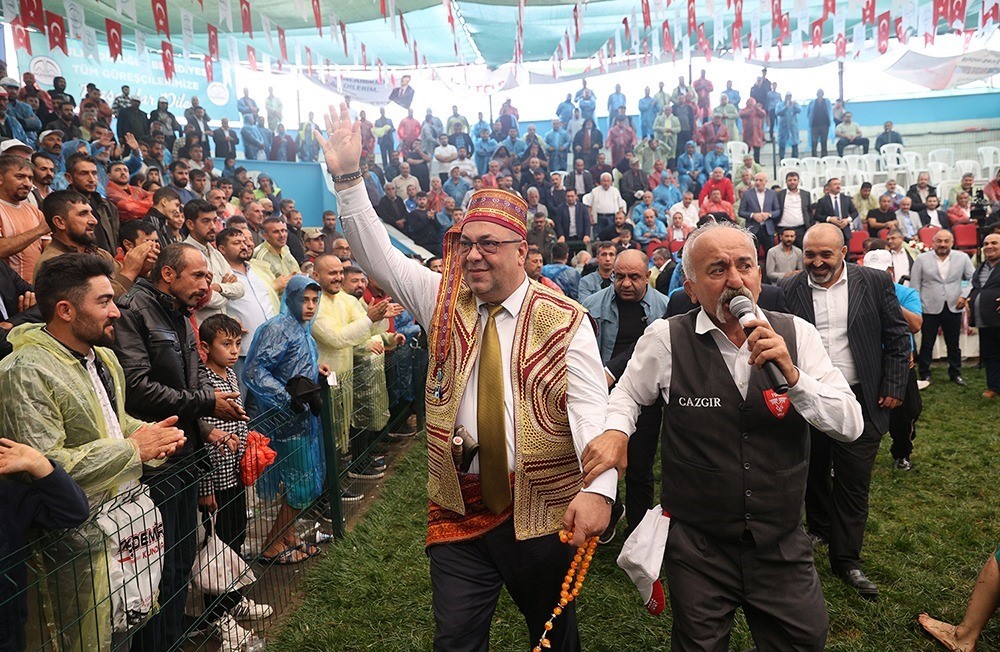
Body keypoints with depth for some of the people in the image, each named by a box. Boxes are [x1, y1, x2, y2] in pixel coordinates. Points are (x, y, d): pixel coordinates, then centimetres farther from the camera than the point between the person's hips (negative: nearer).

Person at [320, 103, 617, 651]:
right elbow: (378, 255, -3)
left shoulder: (564, 320, -9)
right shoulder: (444, 301, 2)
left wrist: (598, 487, -32)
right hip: (457, 506, 3)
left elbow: (590, 406, -18)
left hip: (539, 506, -2)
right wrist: (348, 179, -14)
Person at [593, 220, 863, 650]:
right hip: (697, 546, -1)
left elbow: (851, 425, -9)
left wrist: (792, 374, -25)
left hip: (783, 545, 2)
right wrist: (616, 431, -14)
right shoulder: (665, 338, -11)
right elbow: (627, 394, 7)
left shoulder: (796, 333, -6)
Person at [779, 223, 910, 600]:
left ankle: (846, 559, 17)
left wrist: (894, 387, -3)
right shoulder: (788, 290, -2)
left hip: (859, 402, -1)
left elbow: (898, 338, 1)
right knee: (813, 473, 17)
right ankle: (818, 528, 42)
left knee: (854, 483, 4)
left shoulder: (875, 283, -3)